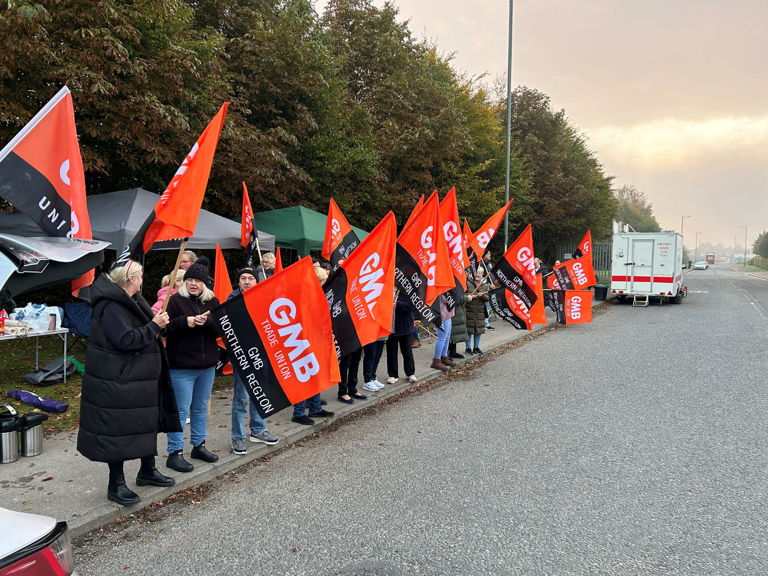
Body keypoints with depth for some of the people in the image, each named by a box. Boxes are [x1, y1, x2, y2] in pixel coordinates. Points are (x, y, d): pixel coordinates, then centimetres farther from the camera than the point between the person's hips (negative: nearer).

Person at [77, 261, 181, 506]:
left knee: (147, 422, 18)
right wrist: (154, 326, -21)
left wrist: (157, 320, 9)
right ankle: (116, 484, 13)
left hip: (139, 378, 11)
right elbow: (126, 340, -28)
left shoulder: (131, 301, 12)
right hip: (116, 381, -10)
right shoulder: (111, 306, -20)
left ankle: (148, 471, 34)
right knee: (117, 430, 0)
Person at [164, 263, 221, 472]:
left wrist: (207, 322, -19)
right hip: (181, 366, -5)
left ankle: (199, 445, 31)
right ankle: (175, 453, 10)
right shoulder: (175, 301, -5)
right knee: (181, 409, 0)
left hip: (207, 365, 5)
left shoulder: (212, 302, 7)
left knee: (201, 408, 17)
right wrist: (184, 322, -23)